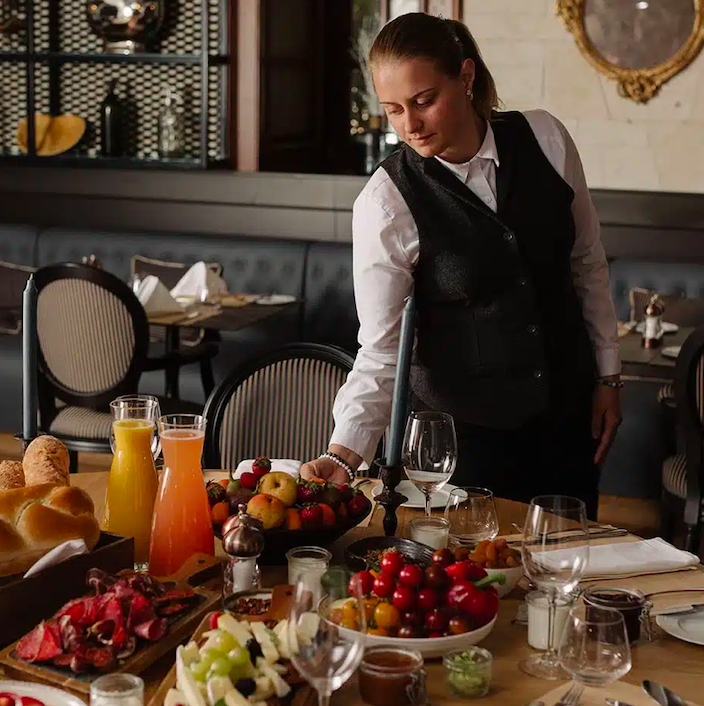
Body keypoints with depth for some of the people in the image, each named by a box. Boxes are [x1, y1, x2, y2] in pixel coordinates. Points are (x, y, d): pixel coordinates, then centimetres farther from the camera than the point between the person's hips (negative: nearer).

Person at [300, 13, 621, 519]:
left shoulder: (545, 138, -7)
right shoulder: (386, 203, -17)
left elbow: (587, 262, 5)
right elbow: (381, 350, -17)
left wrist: (608, 375, 7)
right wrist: (343, 454, -30)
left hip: (569, 411, 4)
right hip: (467, 425, -3)